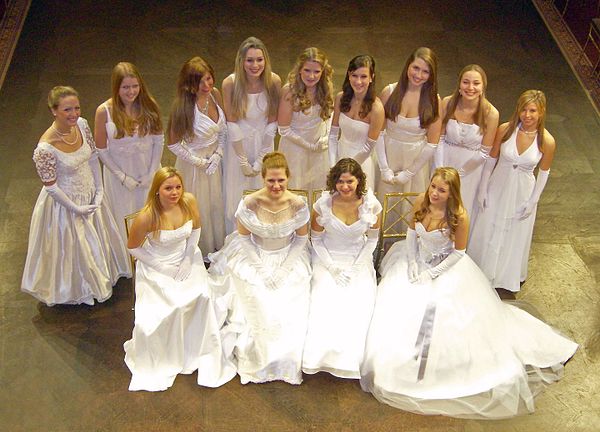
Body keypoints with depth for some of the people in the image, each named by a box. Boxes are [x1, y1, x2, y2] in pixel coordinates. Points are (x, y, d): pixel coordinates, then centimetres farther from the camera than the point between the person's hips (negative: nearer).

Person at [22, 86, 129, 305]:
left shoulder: (81, 124, -15)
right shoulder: (46, 148, -34)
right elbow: (50, 186, -23)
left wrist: (99, 189, -2)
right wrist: (76, 209, -15)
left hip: (90, 195, 6)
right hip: (64, 202, -6)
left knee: (98, 239, 28)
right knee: (72, 248, 18)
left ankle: (101, 277, 57)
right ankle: (76, 290, 46)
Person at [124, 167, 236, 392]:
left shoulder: (189, 201, -14)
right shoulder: (147, 216, -25)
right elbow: (133, 247, -9)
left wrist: (187, 260, -2)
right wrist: (163, 268, -11)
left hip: (186, 262, 3)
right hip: (157, 268, -3)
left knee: (202, 297, -21)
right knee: (163, 311, -20)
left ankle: (204, 353, -2)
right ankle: (160, 360, 9)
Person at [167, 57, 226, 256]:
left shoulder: (215, 94, -10)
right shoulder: (184, 106, -27)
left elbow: (223, 128, 4)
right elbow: (174, 144, -19)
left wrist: (218, 154, -7)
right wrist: (200, 162, -13)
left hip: (214, 160, 5)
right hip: (193, 163, -5)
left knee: (217, 203, 22)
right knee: (198, 210, 13)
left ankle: (218, 246, 45)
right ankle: (202, 252, 37)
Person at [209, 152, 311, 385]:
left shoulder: (298, 204, -14)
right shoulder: (249, 204, -17)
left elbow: (301, 238, -1)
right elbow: (244, 238, -5)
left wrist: (285, 268, -11)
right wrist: (261, 269, -13)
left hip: (289, 260, 1)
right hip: (255, 259, -1)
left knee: (291, 310, -16)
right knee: (261, 307, -20)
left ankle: (287, 361, 8)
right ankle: (259, 360, 2)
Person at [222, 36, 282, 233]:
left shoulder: (274, 81, -17)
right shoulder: (230, 83, -21)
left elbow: (272, 123, -10)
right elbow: (232, 123, -14)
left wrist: (260, 160, -8)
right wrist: (243, 161, -11)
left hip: (264, 143, 1)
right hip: (238, 144, -1)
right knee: (236, 197, 12)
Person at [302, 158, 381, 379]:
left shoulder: (371, 205, -11)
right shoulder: (324, 203, -13)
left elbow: (372, 239, 2)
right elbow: (316, 239, -1)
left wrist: (355, 268, -8)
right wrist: (332, 267, -12)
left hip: (359, 259, 1)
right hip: (327, 259, -1)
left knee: (360, 306, -20)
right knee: (326, 304, -22)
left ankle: (353, 358, 0)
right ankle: (323, 355, -3)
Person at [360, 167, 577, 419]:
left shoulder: (459, 216, -23)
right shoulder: (420, 202, -11)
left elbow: (458, 252, -12)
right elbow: (412, 233, 3)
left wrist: (432, 273, -17)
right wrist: (412, 264, -8)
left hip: (446, 267, -4)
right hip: (417, 260, 5)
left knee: (447, 317, -12)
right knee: (397, 306, -6)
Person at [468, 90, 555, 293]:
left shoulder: (547, 141, -21)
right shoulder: (505, 129, -19)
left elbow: (544, 173, -6)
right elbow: (491, 159, -6)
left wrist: (532, 202, -3)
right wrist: (482, 189, -2)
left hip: (522, 193, -1)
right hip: (498, 189, 1)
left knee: (515, 236, 20)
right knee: (488, 232, 19)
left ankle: (509, 276, 47)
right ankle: (483, 271, 45)